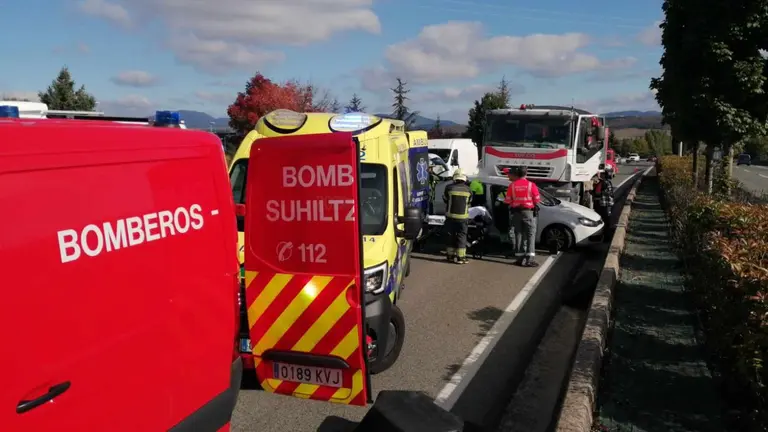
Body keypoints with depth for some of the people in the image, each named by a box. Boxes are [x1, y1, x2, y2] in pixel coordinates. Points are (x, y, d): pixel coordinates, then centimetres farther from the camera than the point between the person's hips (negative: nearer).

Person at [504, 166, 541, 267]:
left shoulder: (512, 185, -1)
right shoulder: (531, 185, -8)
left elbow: (508, 201, 0)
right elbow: (537, 200, -5)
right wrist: (536, 209, 13)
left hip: (516, 212, 3)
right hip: (528, 212, -3)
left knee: (518, 234, 10)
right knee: (530, 235, -1)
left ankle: (519, 257, 12)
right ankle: (529, 259, -8)